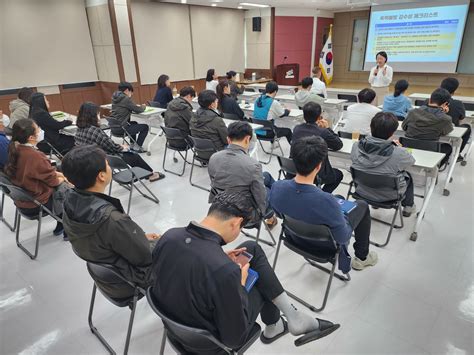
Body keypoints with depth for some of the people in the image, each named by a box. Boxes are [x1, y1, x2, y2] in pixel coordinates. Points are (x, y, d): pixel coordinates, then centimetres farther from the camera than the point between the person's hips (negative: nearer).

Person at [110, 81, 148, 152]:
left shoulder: (115, 97, 11)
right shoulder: (126, 99, -16)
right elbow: (138, 110, -10)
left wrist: (138, 106, 10)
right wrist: (143, 106, 12)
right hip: (121, 128, -9)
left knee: (134, 123, 35)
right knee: (145, 127, 6)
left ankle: (133, 144, 36)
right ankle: (137, 146, 11)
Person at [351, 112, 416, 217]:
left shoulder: (356, 146, -21)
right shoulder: (398, 153, -32)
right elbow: (411, 161, -8)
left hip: (362, 191, 3)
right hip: (388, 195, -3)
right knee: (408, 176, 30)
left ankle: (374, 202, 50)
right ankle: (408, 206, 50)